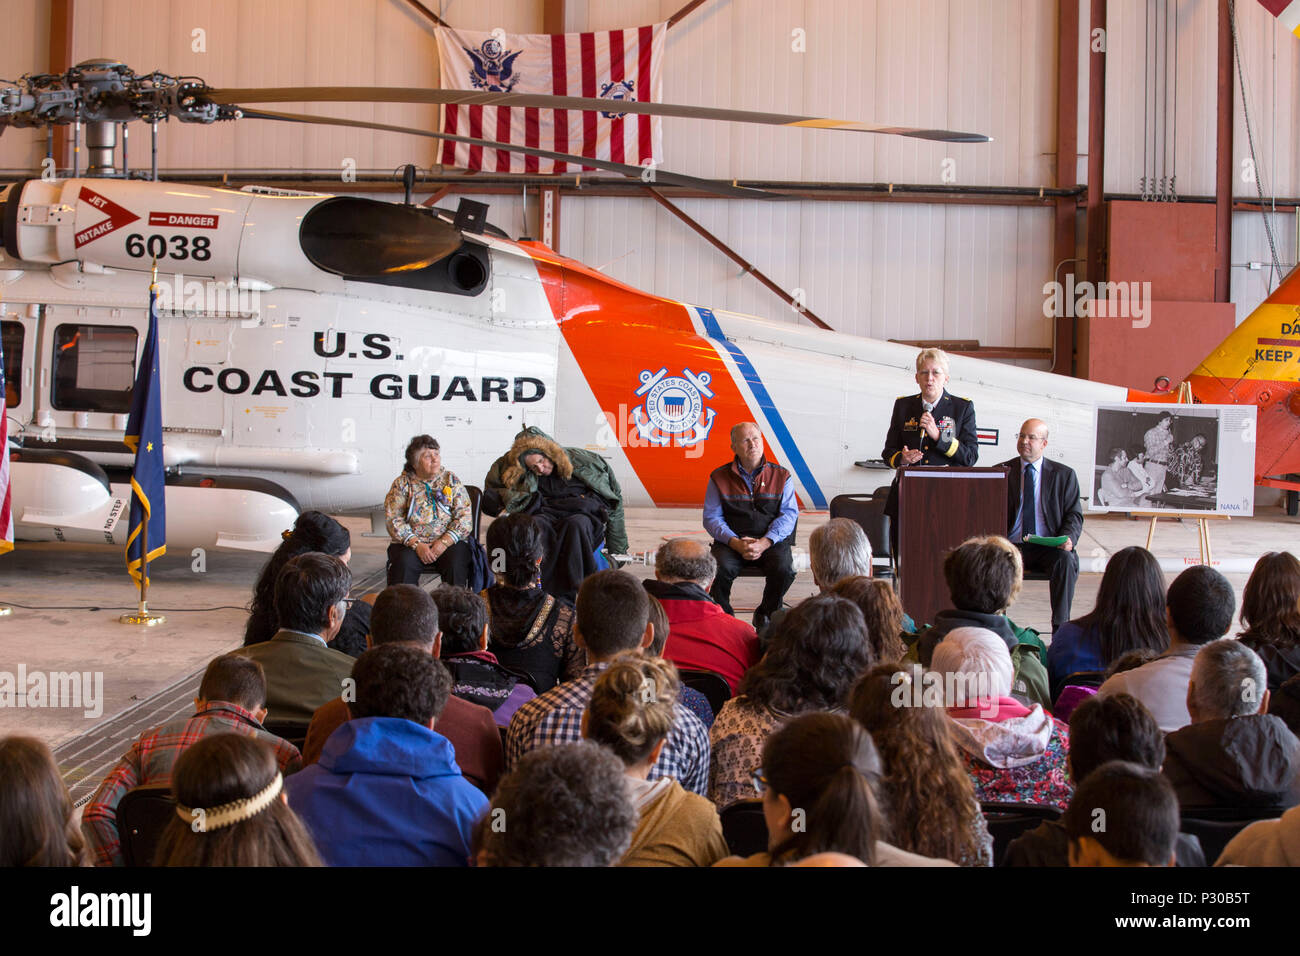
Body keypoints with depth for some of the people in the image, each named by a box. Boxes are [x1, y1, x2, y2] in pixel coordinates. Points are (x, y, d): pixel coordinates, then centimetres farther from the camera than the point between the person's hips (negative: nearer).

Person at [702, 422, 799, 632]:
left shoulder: (781, 476, 8)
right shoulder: (720, 477, 7)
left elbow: (788, 514, 0)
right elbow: (711, 518, 3)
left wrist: (764, 543, -16)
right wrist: (736, 543, -14)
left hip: (771, 541, 1)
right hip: (731, 542, 0)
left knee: (784, 569, -30)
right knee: (721, 568, -32)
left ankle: (765, 614, -1)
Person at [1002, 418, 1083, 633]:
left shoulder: (1064, 474, 10)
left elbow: (1074, 515, 8)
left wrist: (1069, 538, -14)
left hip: (1049, 548, 0)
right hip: (1013, 545, 0)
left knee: (1065, 560, -33)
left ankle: (1060, 629, -28)